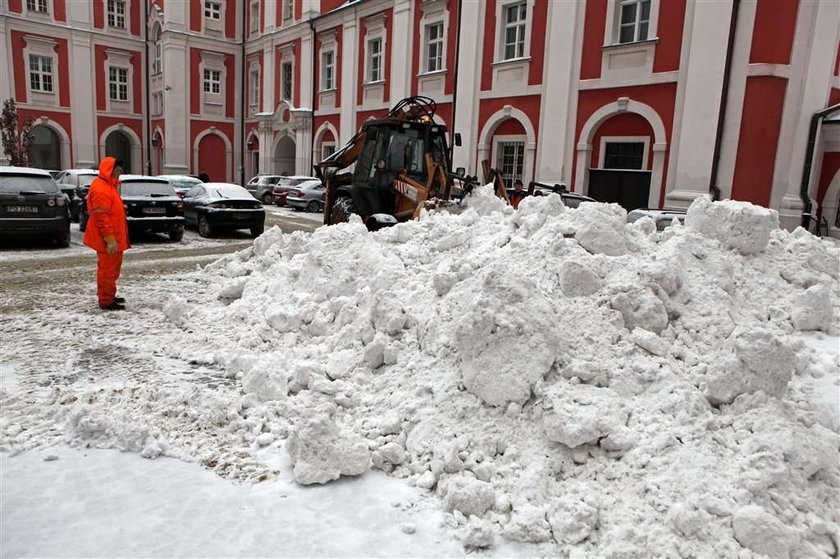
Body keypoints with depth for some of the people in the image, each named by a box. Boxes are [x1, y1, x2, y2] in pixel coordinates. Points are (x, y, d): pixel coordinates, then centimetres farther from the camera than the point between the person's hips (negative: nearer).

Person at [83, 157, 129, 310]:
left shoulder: (109, 185, 17)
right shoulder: (100, 188, -17)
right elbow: (102, 217, -23)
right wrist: (110, 239, -25)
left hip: (114, 237, 11)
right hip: (108, 239, -10)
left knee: (112, 267, 18)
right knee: (107, 269, -4)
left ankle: (109, 296, 28)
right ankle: (106, 301, 2)